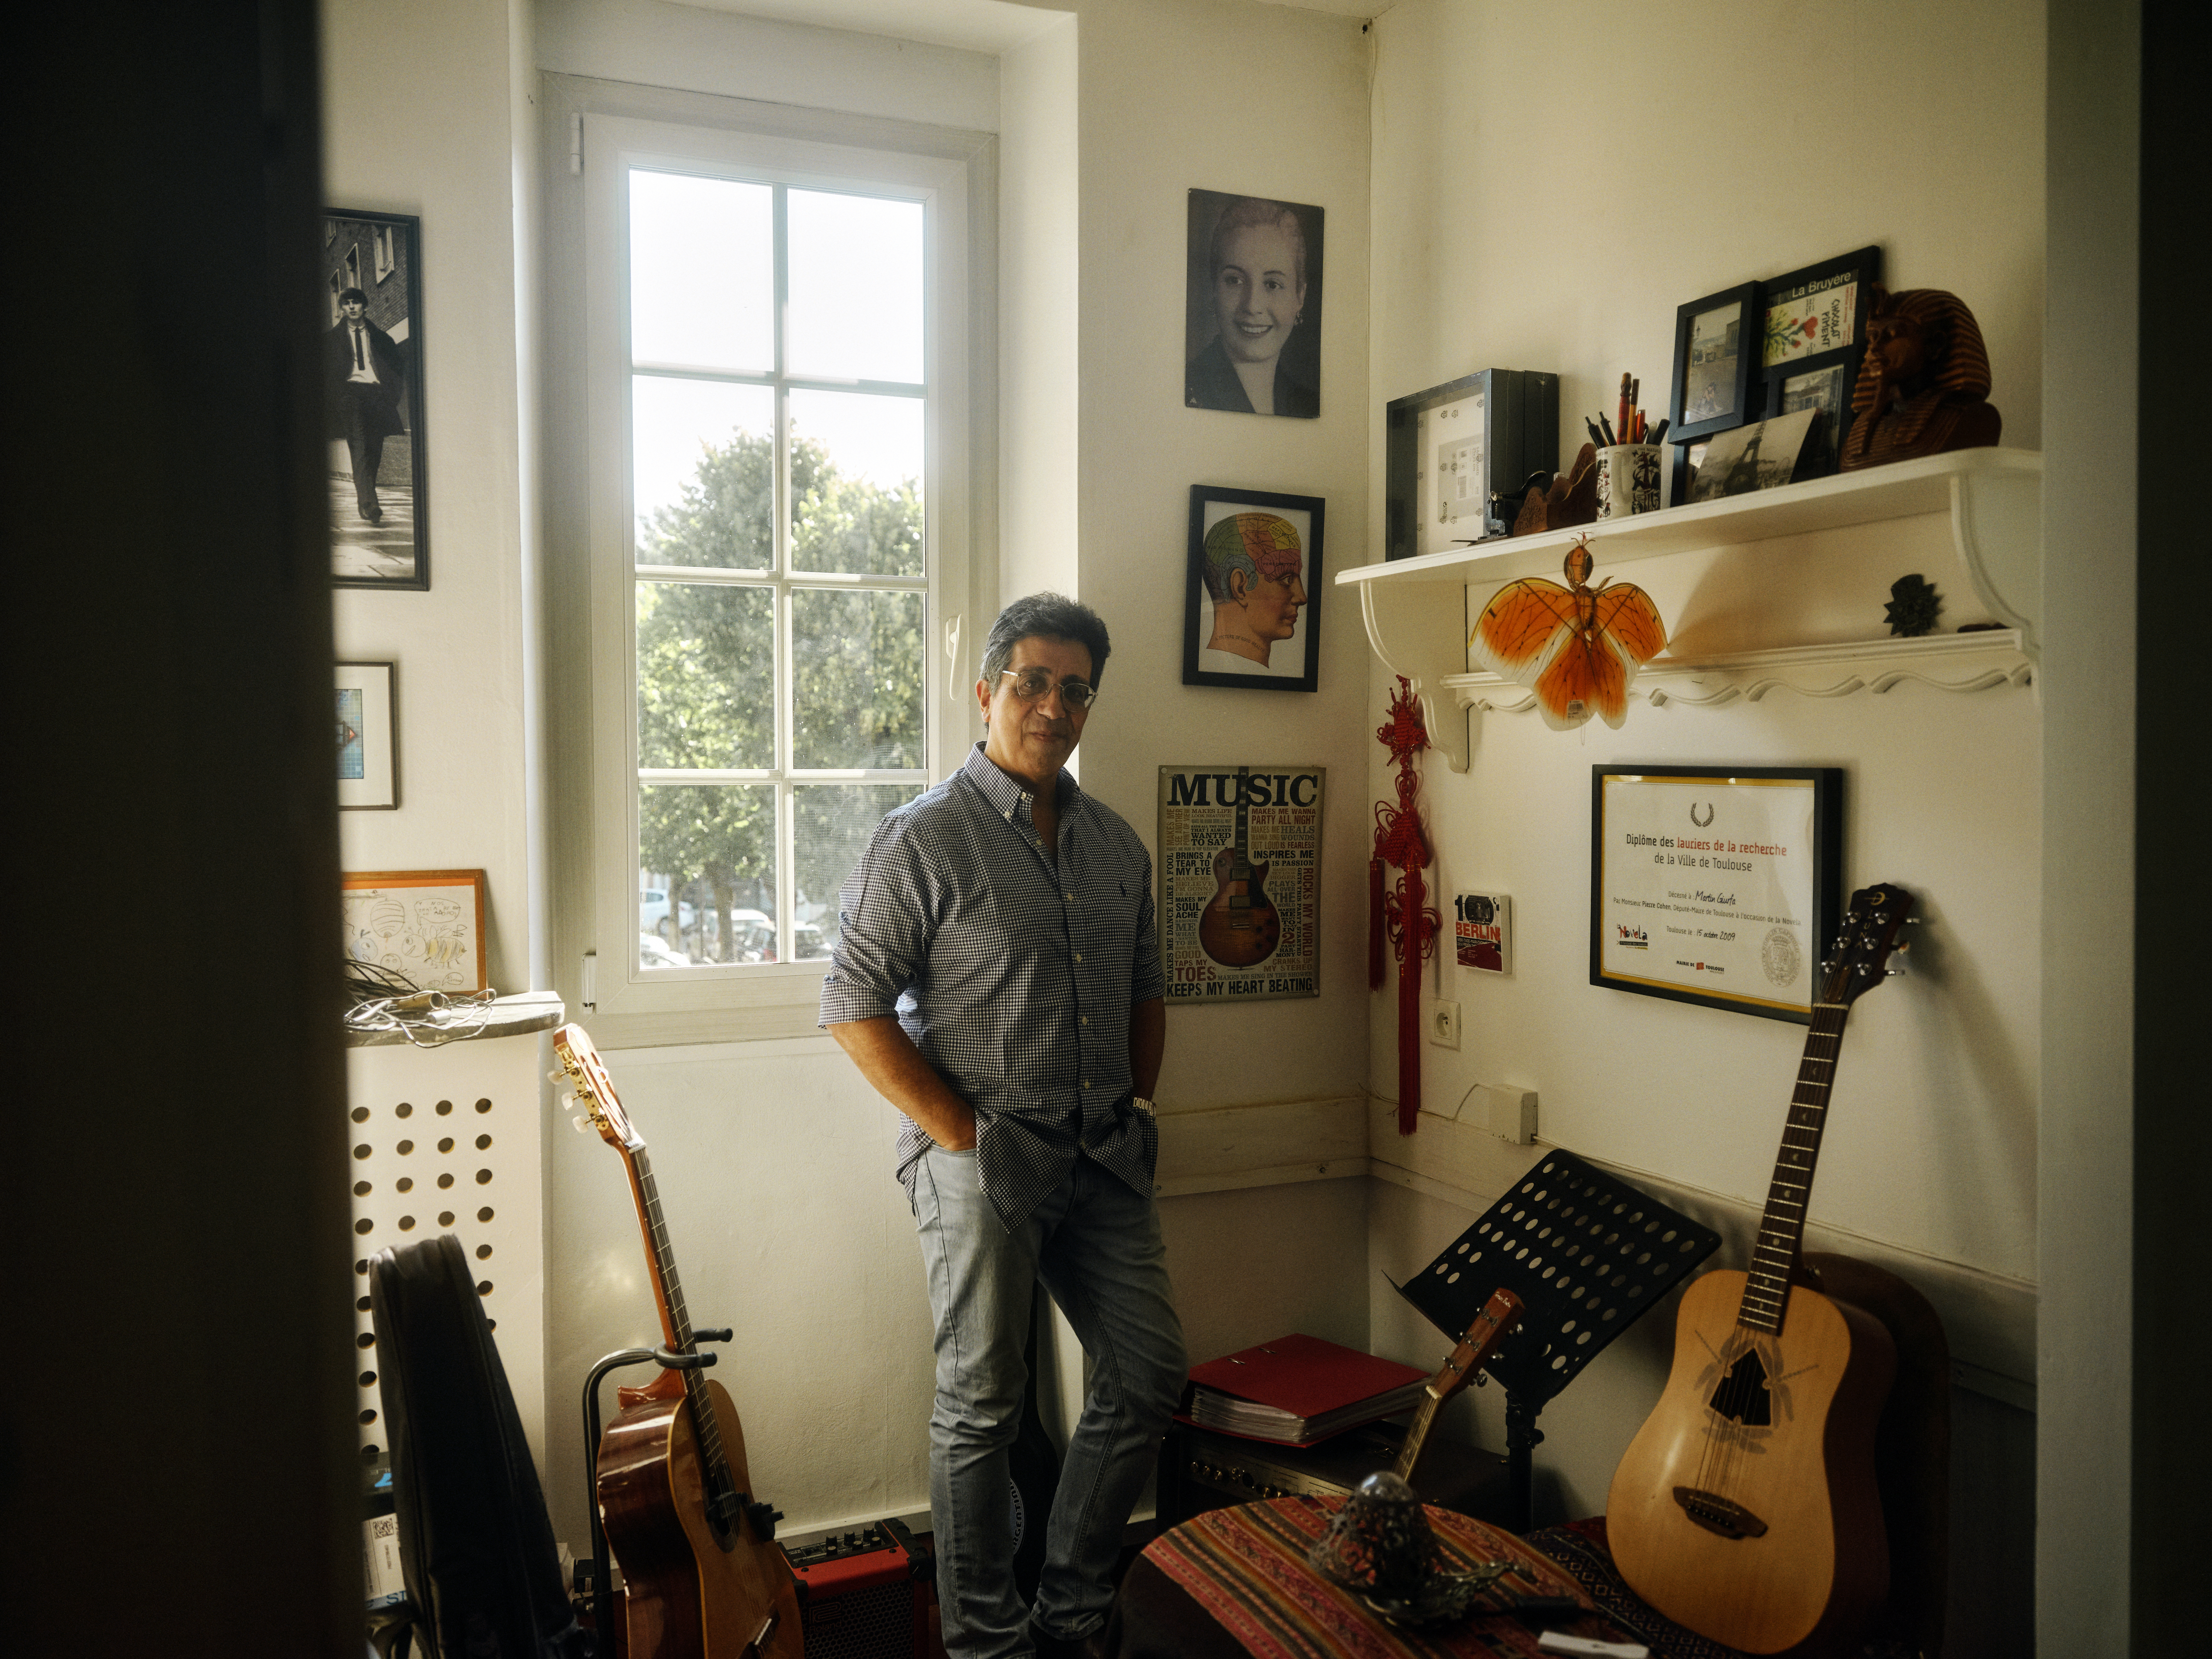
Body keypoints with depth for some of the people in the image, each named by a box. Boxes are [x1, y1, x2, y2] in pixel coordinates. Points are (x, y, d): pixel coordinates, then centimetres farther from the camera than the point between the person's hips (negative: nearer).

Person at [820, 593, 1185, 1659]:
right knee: (982, 1404, 4)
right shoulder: (926, 839, -9)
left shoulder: (1116, 844, 11)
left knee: (1147, 1378, 9)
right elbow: (855, 1007, -11)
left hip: (1103, 1158, 7)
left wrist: (1136, 1107, 9)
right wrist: (961, 1134, -14)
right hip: (978, 1156, -6)